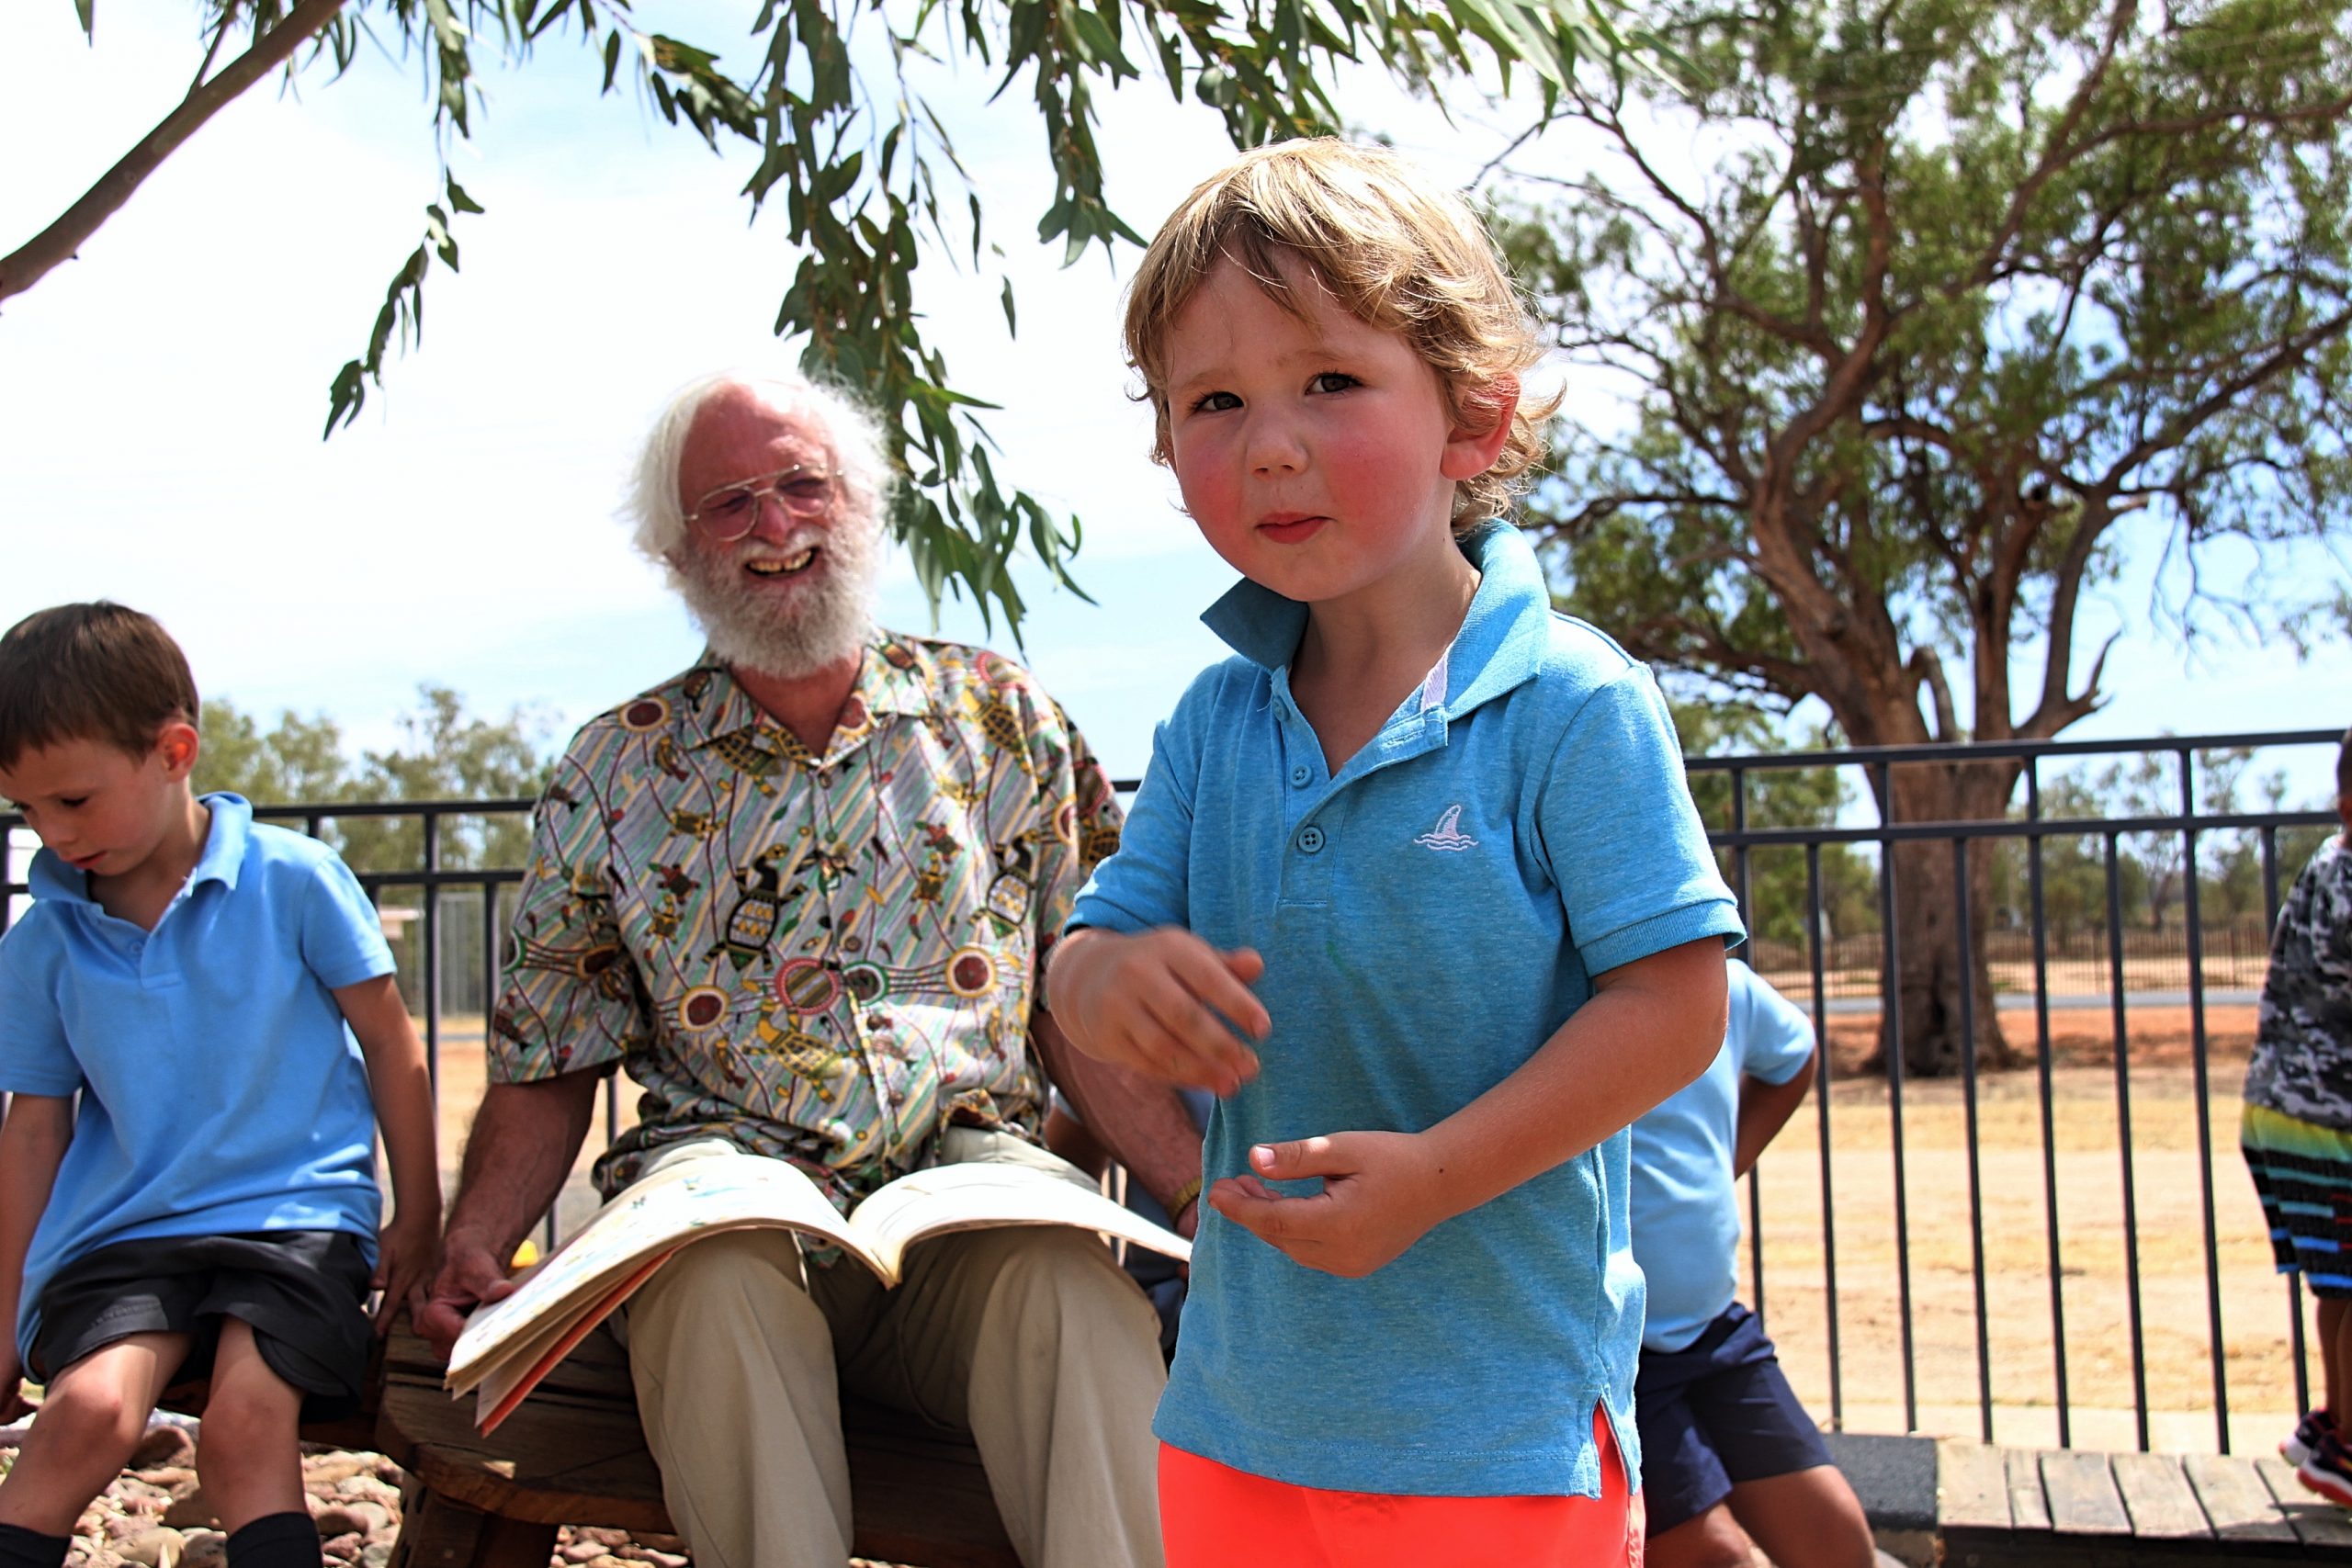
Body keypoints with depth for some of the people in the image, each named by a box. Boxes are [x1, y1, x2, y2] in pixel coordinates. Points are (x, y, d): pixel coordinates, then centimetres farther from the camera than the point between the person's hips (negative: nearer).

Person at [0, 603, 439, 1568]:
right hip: (117, 1231, 2)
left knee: (246, 1422, -24)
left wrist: (417, 1223, 6)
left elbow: (390, 1045, 4)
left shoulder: (294, 880, -3)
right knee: (91, 1405, -25)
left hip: (297, 1215, -2)